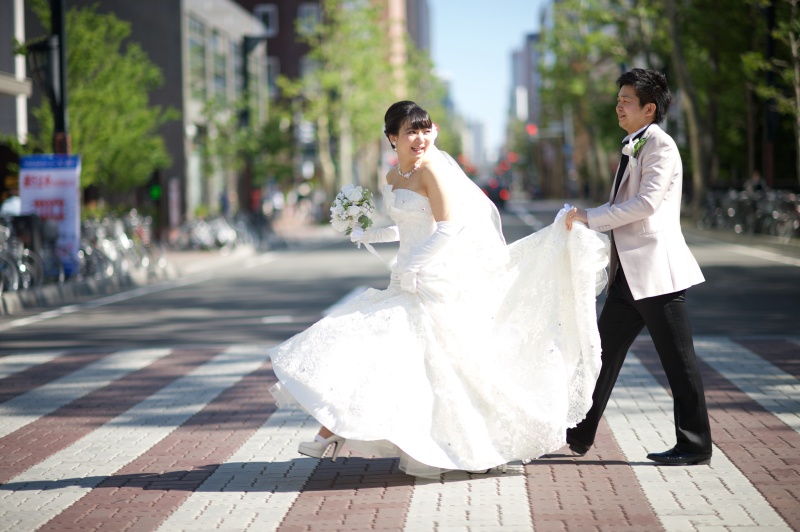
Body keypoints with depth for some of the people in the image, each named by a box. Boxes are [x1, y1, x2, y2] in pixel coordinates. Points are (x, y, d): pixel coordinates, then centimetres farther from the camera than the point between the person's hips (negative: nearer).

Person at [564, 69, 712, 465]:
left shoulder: (660, 144, -10)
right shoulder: (633, 147, 18)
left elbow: (647, 202, -20)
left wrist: (590, 217, -17)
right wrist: (583, 219, 15)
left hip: (657, 270, -10)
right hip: (629, 275, 10)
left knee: (677, 359, -2)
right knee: (604, 352, 12)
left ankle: (695, 446, 7)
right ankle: (578, 436, 19)